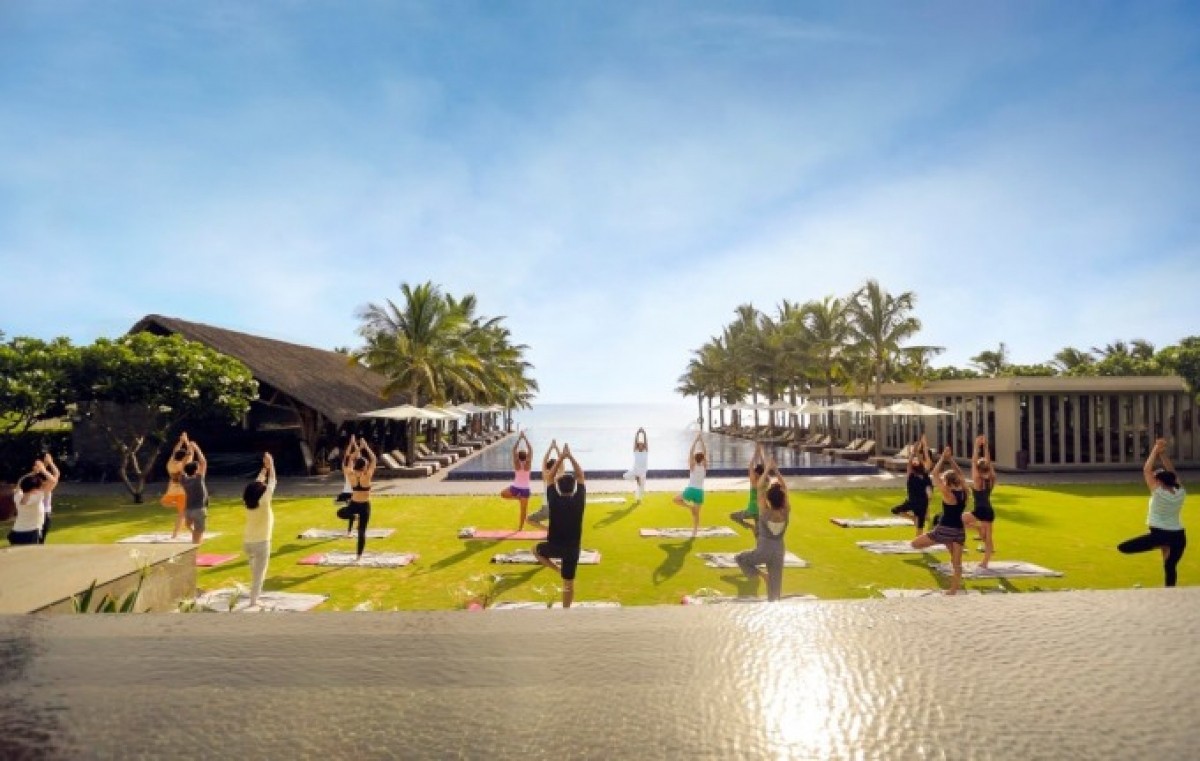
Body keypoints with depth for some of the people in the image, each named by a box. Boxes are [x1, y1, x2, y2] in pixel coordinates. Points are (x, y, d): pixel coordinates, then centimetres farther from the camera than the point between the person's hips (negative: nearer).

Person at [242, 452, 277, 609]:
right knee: (259, 574, -1)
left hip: (247, 542, 6)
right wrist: (271, 466, -1)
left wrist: (264, 467, 15)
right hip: (261, 543, -6)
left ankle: (255, 597, 32)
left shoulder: (247, 504, 1)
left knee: (255, 572, 23)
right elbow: (271, 484, -9)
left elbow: (257, 483, 11)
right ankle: (253, 602, -3)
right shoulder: (263, 502, -16)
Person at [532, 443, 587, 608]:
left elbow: (551, 477, -4)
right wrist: (571, 456, -3)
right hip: (573, 548, 1)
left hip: (554, 546, -1)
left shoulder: (554, 499, -14)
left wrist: (562, 457, -3)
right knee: (569, 584, 13)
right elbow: (580, 476, -3)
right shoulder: (579, 500, -14)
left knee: (536, 549, 30)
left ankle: (557, 568, 15)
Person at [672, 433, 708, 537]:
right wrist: (702, 440, 2)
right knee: (696, 513, 13)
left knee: (676, 499, 20)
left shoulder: (692, 466, -7)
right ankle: (695, 531, 11)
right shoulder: (704, 467, -1)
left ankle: (689, 506, -1)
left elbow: (691, 452, -7)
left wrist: (696, 440, -6)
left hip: (691, 490, -3)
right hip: (700, 492, 3)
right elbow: (705, 453, 3)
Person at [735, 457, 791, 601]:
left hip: (763, 551, -3)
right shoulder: (786, 513, -11)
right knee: (775, 583, 15)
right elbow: (785, 489, -3)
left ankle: (760, 575, 1)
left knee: (740, 558, 20)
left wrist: (766, 470, -10)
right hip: (779, 551, 3)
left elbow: (760, 489, -13)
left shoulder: (765, 512, -17)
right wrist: (776, 471, -4)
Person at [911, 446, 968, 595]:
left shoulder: (948, 493, -15)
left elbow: (934, 474, -11)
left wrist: (943, 458, -6)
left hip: (944, 530, -6)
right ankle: (953, 590, 12)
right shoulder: (964, 492, 1)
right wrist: (950, 459, 14)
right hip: (959, 531, 6)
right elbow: (959, 474, 17)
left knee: (915, 544, 7)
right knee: (957, 563, 11)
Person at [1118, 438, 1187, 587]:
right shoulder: (1180, 493, -2)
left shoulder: (1158, 493, -16)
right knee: (1171, 567, 17)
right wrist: (1163, 453, 7)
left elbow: (1146, 470, -10)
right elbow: (1171, 473, 9)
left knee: (1123, 547, -6)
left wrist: (1155, 451, -4)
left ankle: (1160, 546, -12)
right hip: (1179, 536, 6)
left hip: (1160, 534, -6)